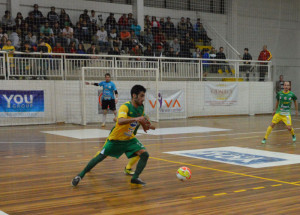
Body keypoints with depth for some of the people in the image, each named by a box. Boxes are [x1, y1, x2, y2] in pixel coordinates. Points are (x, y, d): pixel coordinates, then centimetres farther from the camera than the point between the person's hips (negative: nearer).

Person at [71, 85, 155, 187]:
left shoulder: (141, 108, -3)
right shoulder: (125, 107, -25)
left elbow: (141, 121, 15)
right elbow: (120, 121, -44)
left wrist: (146, 125, -6)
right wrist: (136, 118, -55)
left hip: (130, 139, 5)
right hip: (115, 139, -5)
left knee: (145, 154, -14)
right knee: (100, 157, -1)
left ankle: (135, 178, -6)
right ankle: (80, 175, 16)